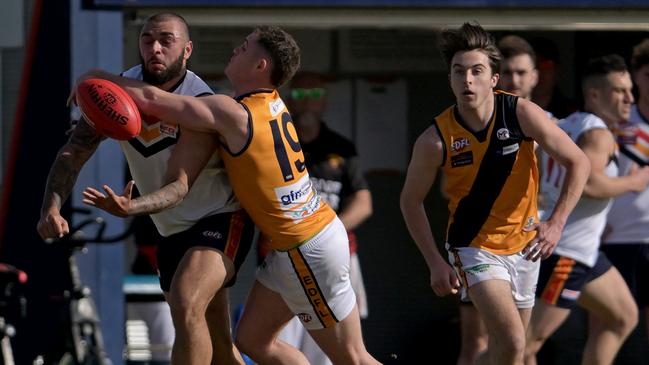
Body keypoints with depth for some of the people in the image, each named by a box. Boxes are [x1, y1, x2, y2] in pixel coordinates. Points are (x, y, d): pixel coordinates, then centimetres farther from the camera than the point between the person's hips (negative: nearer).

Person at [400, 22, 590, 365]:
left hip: (524, 244, 3)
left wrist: (555, 223, -18)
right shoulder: (435, 140, -18)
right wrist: (435, 262, -9)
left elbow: (578, 163, -8)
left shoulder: (522, 114, -16)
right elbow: (411, 201, -4)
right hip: (474, 246, -3)